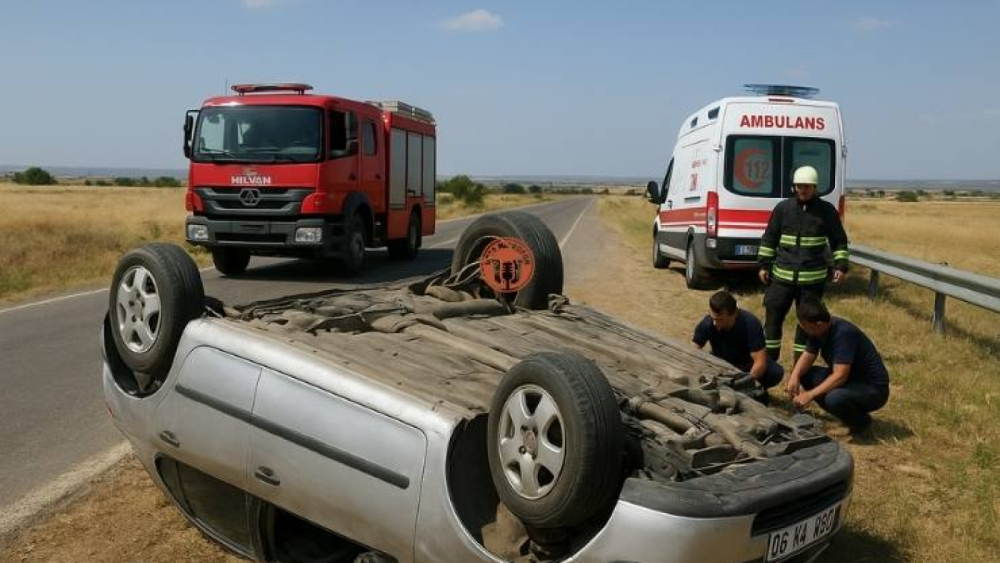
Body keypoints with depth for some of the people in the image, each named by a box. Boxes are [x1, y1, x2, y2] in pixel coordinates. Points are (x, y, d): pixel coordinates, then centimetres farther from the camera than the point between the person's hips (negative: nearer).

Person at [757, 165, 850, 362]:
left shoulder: (827, 210, 1)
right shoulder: (783, 208, 3)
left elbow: (839, 241, 8)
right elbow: (769, 238, 9)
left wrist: (841, 265, -3)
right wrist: (764, 265, 6)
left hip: (812, 278, -1)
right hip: (782, 275, 1)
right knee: (773, 316, 1)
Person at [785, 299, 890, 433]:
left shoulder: (843, 333, -29)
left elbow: (840, 376, -33)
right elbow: (808, 356, 1)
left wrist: (810, 395, -33)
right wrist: (794, 377, -18)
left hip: (873, 389, -8)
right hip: (850, 380, 8)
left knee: (834, 399, -35)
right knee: (803, 374, -2)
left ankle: (861, 421, -3)